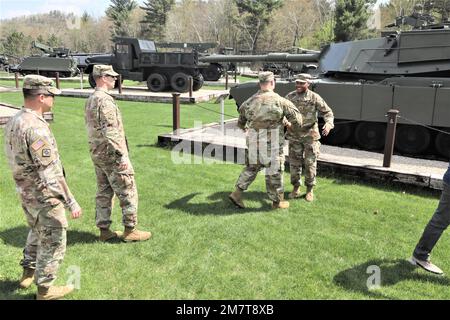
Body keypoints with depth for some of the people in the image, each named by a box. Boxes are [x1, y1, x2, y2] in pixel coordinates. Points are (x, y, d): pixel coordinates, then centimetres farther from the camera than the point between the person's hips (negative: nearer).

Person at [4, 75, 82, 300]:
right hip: (45, 197, -9)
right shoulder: (36, 128, -27)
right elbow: (51, 172, -28)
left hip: (25, 193, 9)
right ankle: (45, 290, 24)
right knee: (53, 242, 8)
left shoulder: (13, 122, 2)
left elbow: (17, 159, 11)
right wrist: (71, 202, -23)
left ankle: (28, 273, 45)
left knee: (37, 232, 29)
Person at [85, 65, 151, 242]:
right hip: (112, 154, -10)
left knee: (104, 192, 14)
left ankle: (104, 230, 21)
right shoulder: (105, 100, -18)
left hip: (97, 154, 10)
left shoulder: (90, 100, 13)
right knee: (128, 192, 0)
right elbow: (110, 132, -25)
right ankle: (130, 230, 8)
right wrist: (122, 155, -23)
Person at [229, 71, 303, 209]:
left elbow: (240, 122, 17)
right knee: (274, 170, 8)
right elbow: (297, 119, -2)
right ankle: (277, 201, 20)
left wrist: (245, 128, 39)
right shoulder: (280, 101, -10)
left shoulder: (249, 101, 3)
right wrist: (294, 126, 21)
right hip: (272, 142, -4)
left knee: (252, 167, 20)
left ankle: (237, 193, 14)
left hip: (254, 141, 4)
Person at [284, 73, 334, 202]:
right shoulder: (290, 97, 1)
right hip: (294, 136, 2)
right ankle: (296, 188, 23)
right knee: (294, 163, 7)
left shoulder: (315, 97, -5)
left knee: (310, 163, 3)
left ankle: (310, 190, 19)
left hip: (310, 135, -2)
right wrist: (284, 120, -21)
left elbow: (328, 112, -3)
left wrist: (328, 124, -22)